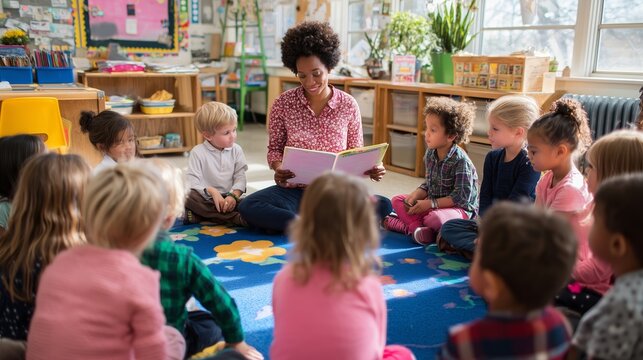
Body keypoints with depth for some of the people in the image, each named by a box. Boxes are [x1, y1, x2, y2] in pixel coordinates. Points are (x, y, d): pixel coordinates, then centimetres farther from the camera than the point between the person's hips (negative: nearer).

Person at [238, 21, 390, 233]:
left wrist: (371, 168, -14)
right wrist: (278, 168, -15)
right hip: (295, 191, 0)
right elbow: (275, 148, 8)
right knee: (249, 207, -29)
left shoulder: (348, 105, 1)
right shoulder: (283, 104, 0)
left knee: (383, 205, -27)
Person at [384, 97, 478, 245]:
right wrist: (414, 196, -10)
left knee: (435, 218, -39)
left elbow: (461, 197, -22)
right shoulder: (430, 154, 2)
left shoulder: (460, 160, -21)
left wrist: (430, 203, -23)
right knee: (397, 200, -3)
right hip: (432, 203, 8)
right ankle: (417, 228, -27)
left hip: (460, 208, -8)